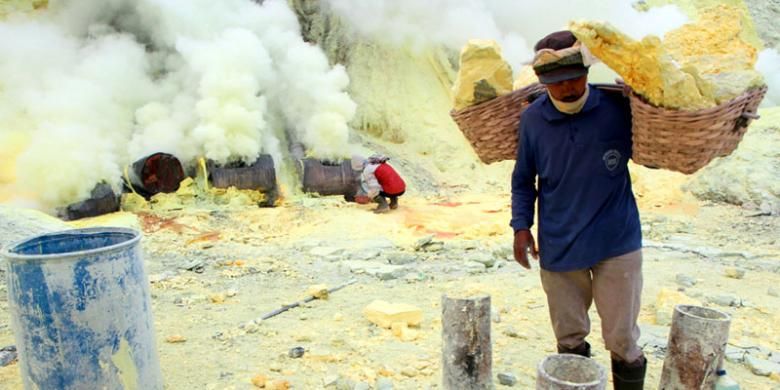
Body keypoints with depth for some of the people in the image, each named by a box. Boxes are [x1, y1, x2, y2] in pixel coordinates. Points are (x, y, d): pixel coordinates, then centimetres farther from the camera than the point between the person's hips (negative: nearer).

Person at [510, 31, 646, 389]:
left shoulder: (618, 108, -9)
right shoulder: (532, 119, -5)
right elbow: (524, 180, 7)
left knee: (622, 340, 7)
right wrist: (521, 225, -3)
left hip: (616, 243, -1)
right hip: (558, 247, 2)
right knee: (569, 339, 16)